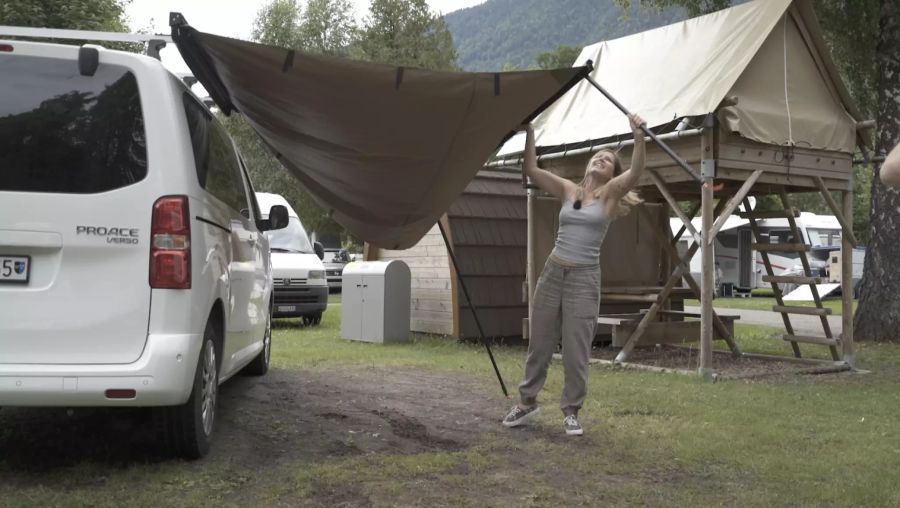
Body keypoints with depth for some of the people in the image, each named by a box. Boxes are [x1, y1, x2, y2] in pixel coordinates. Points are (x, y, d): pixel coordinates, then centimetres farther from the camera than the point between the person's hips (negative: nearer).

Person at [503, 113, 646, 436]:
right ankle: (527, 401, 27)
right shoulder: (568, 190, 8)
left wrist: (638, 137, -30)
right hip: (553, 272, 3)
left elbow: (636, 172, -17)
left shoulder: (609, 194, 1)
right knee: (539, 344, 12)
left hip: (584, 278, -3)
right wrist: (529, 131, -5)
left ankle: (571, 411, 16)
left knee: (576, 351, 1)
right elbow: (531, 170, 2)